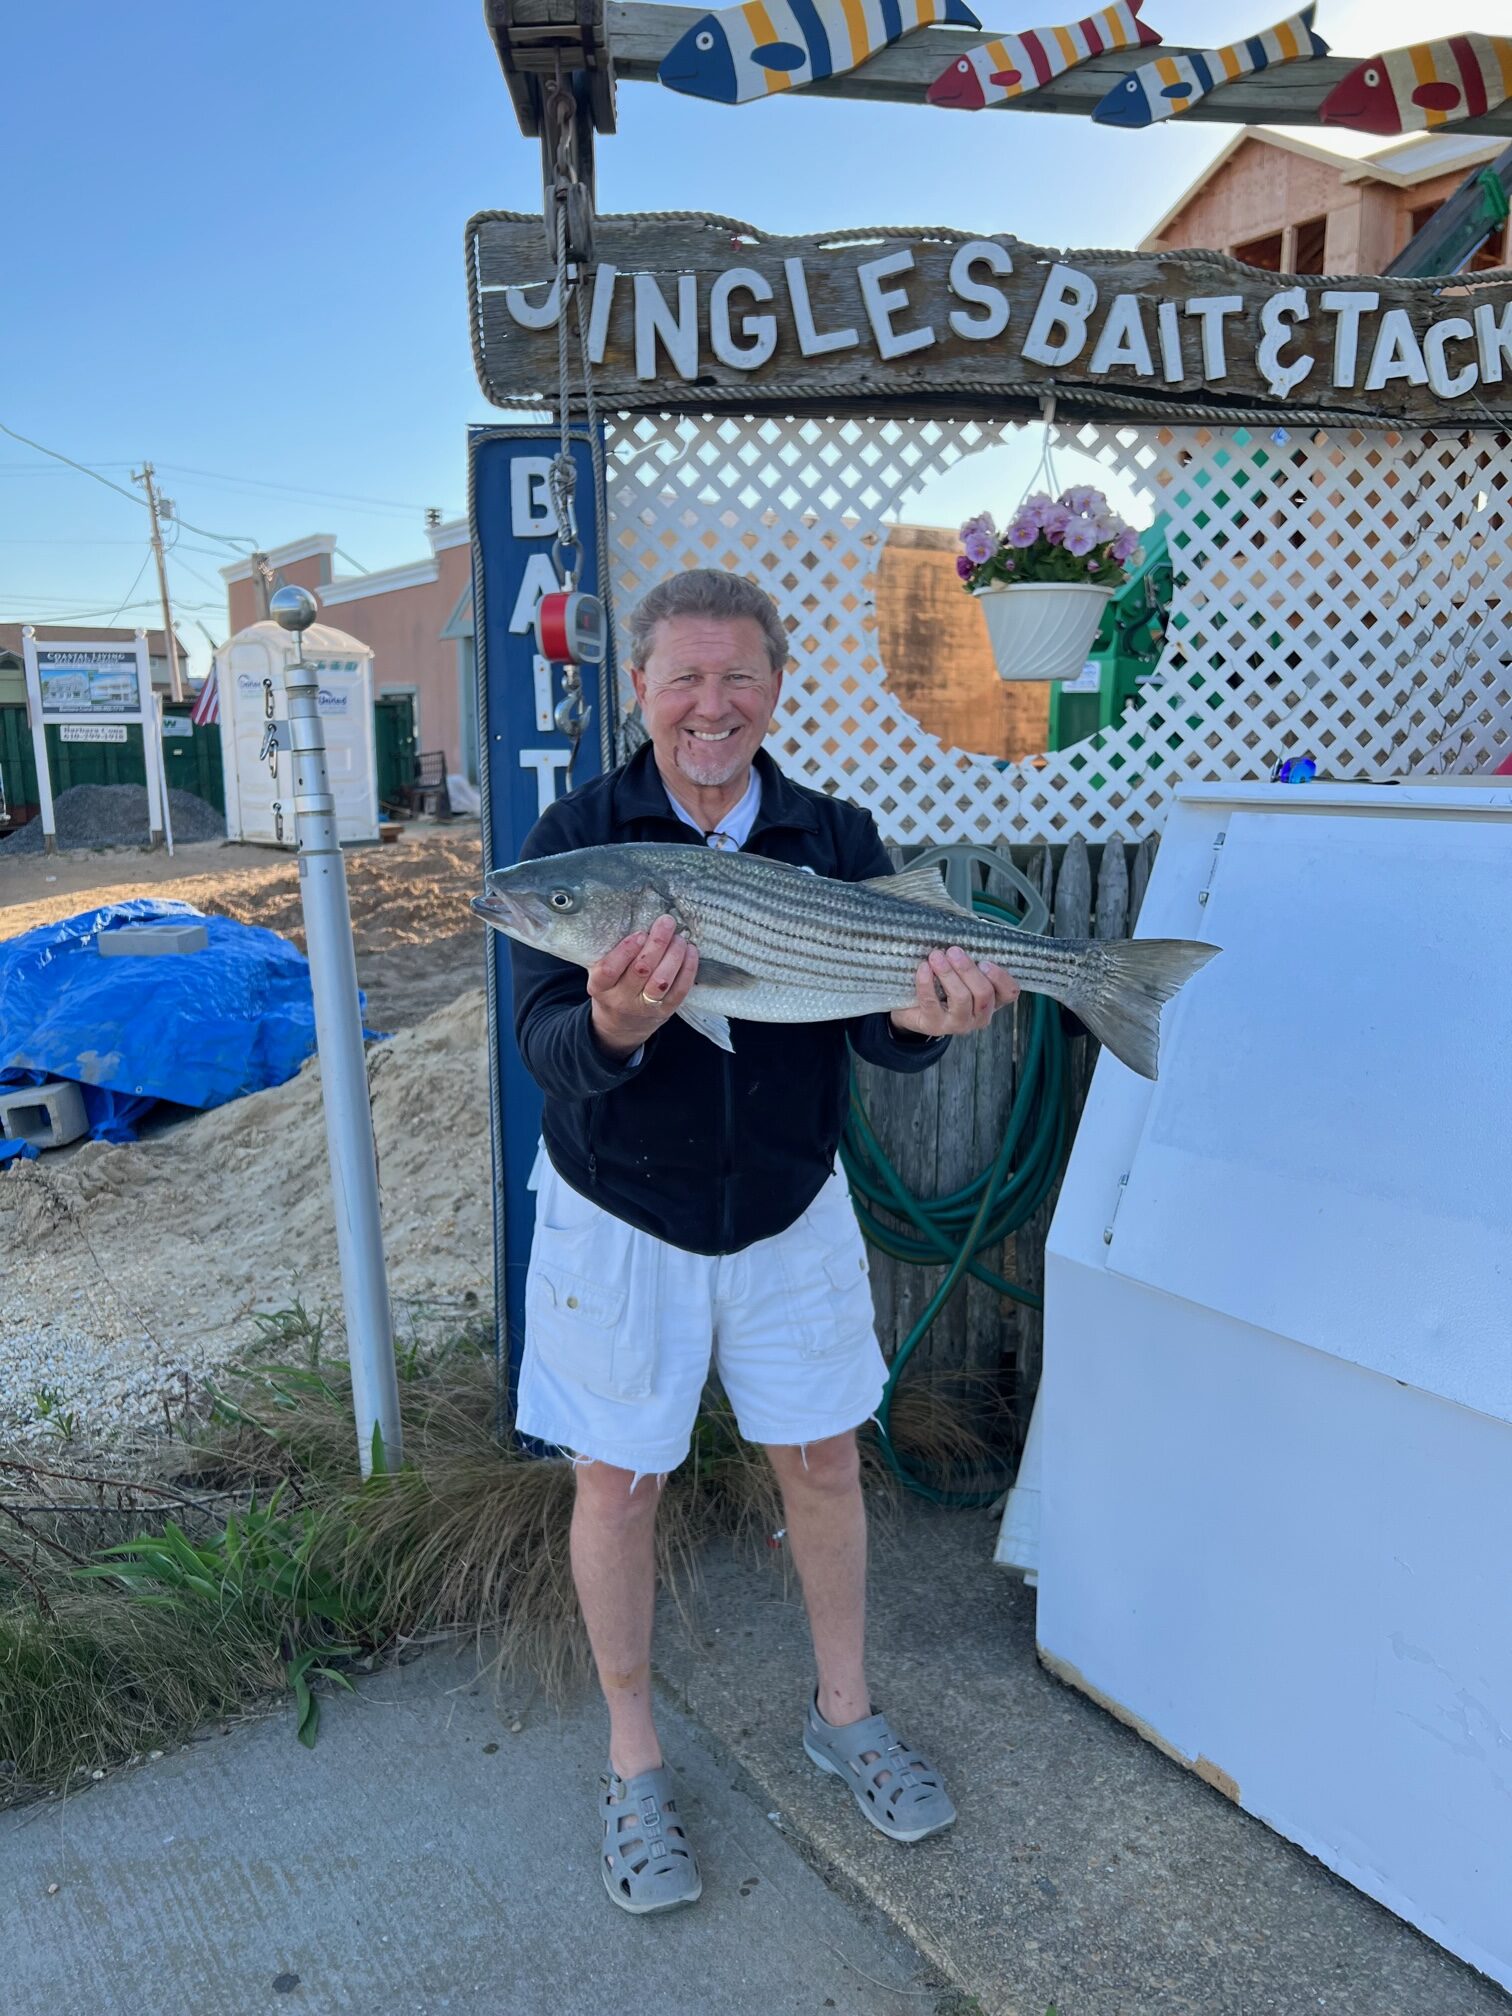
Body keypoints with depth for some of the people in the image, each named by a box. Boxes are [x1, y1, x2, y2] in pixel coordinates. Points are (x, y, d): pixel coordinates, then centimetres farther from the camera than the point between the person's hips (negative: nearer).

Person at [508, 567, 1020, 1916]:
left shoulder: (835, 839, -5)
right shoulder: (577, 835, -11)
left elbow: (875, 1029, -12)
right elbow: (544, 1044, -20)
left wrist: (926, 1018, -35)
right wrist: (612, 1027, -43)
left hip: (790, 1210, 2)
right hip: (620, 1219, -2)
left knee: (824, 1461, 14)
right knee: (619, 1487, 9)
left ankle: (846, 1714, 39)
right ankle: (635, 1763, 32)